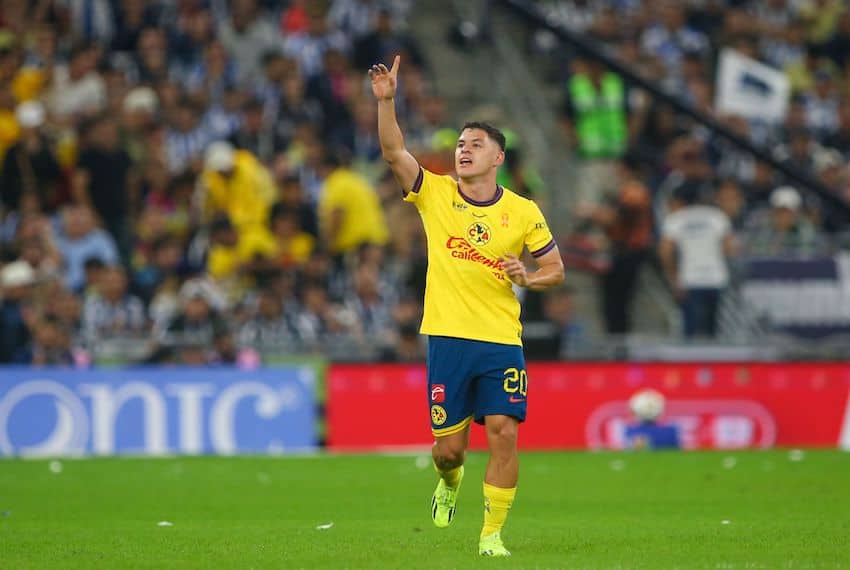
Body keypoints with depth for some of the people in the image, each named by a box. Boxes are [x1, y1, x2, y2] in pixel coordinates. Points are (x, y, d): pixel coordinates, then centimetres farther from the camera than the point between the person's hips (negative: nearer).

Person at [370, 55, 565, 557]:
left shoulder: (523, 212, 4)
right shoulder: (435, 194, 3)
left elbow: (556, 268, 11)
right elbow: (394, 151, -9)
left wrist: (528, 277, -11)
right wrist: (386, 101, -22)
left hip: (502, 341, 0)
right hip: (448, 338, 0)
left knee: (504, 435, -11)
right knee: (449, 446, 3)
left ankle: (492, 535, -1)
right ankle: (450, 483, 39)